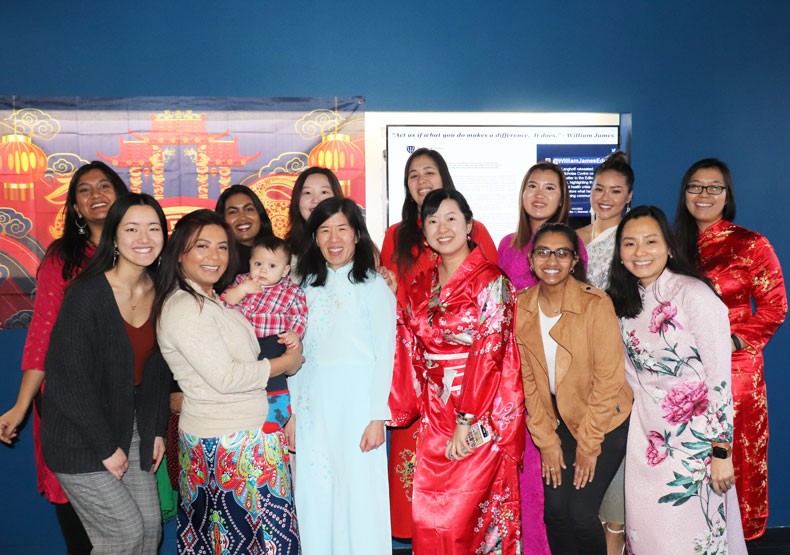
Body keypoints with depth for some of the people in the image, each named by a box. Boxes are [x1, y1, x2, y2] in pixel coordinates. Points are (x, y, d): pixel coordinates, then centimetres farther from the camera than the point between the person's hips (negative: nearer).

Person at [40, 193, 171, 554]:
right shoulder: (87, 295, -21)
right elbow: (67, 380, -20)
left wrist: (158, 430, 6)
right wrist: (106, 448, -15)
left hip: (132, 427, 6)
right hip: (80, 439, -6)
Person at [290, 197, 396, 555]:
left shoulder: (374, 285, -4)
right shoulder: (306, 286, 10)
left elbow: (385, 354, -7)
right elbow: (298, 353, 10)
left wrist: (377, 417, -12)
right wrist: (293, 411, 7)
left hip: (357, 401, -4)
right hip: (314, 404, 5)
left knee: (360, 493, 1)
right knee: (315, 496, 11)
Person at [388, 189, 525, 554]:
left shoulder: (490, 281, -9)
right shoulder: (421, 287, 9)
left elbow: (489, 354, -14)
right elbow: (410, 353, 11)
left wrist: (466, 422, -17)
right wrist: (396, 409, 7)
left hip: (480, 417, -5)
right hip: (434, 415, 6)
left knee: (461, 518, -2)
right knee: (427, 518, 8)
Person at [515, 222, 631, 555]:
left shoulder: (595, 303, -18)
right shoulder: (522, 307, -5)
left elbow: (609, 378, -16)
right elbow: (527, 379, 0)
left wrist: (588, 444, -12)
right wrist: (546, 441, -2)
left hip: (604, 421, -4)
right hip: (557, 421, 4)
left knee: (580, 512, -7)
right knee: (555, 509, 0)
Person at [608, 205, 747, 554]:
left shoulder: (693, 294, -14)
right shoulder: (624, 301, 5)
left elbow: (720, 377, -15)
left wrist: (721, 452, -15)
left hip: (694, 435, -5)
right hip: (646, 434, 6)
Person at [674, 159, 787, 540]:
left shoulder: (751, 245, -4)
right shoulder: (677, 245, 9)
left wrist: (734, 341, -13)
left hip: (733, 366, -4)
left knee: (732, 453, 1)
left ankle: (734, 532, 21)